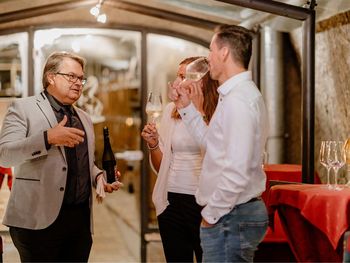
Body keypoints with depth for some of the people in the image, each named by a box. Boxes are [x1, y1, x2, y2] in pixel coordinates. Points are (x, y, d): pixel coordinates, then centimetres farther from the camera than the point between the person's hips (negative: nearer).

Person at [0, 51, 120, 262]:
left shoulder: (84, 118, 20)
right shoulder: (23, 108, 0)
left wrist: (99, 176, 7)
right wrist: (47, 138, -24)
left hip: (81, 219, 6)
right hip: (39, 221, -6)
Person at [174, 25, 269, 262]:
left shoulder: (238, 99, -19)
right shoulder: (239, 93, 14)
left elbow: (236, 173, -25)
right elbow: (212, 142, 24)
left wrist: (212, 214, -15)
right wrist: (187, 108, 21)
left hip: (229, 218, -10)